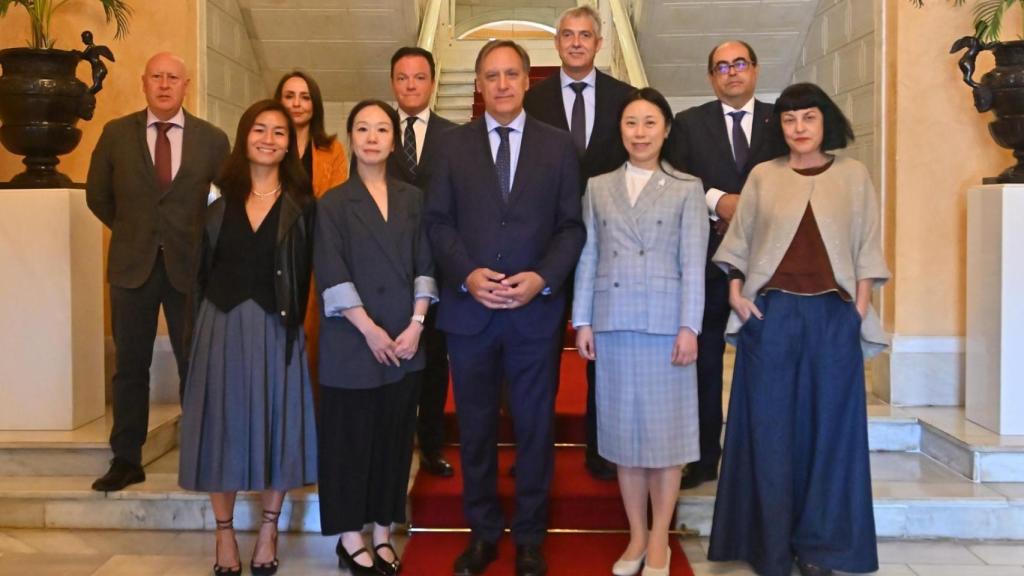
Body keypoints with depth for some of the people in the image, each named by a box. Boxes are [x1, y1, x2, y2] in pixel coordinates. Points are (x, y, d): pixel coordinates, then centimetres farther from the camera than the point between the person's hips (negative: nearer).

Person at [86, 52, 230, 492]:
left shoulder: (212, 139, -1)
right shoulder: (116, 134, 3)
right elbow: (98, 195, 13)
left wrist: (206, 239, 4)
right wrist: (132, 230, 11)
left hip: (189, 265, -1)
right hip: (131, 264, 1)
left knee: (196, 365, 3)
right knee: (130, 366, 8)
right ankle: (126, 460, 17)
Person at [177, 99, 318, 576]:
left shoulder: (301, 204, 1)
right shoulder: (221, 198, 6)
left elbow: (302, 276, -3)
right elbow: (203, 268, 6)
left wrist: (293, 323, -11)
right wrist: (203, 322, 0)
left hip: (276, 327, -1)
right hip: (221, 325, 2)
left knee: (275, 424, 5)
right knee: (223, 425, 6)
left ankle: (268, 532, 21)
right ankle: (225, 536, 20)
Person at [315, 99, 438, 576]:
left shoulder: (413, 200, 9)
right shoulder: (333, 204, -1)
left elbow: (425, 265, 5)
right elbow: (332, 276, -8)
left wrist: (416, 324, -7)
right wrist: (370, 331, -14)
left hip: (405, 341, 3)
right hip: (351, 342, -3)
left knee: (395, 437, 8)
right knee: (349, 437, 3)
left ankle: (383, 531, 21)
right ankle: (350, 538, 15)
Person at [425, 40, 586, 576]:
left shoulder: (558, 145, 4)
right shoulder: (454, 143, 6)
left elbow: (572, 226, 1)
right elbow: (438, 221, 2)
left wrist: (542, 278, -14)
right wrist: (467, 274, -13)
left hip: (536, 309, -1)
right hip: (468, 308, 1)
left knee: (534, 428, 8)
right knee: (475, 428, 11)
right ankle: (482, 531, 26)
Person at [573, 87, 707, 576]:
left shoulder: (687, 188, 3)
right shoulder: (598, 187, 11)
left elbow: (693, 262, -3)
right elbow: (588, 257, 8)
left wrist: (689, 326, -9)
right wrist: (582, 320, 2)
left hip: (666, 321, -2)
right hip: (612, 321, 3)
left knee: (666, 427, 3)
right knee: (623, 427, 8)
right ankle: (636, 535, 20)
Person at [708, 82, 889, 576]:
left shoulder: (853, 175, 7)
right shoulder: (763, 175, 8)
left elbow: (867, 248, 6)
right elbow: (740, 240, 9)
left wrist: (861, 308, -2)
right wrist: (736, 292, -2)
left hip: (832, 316, 0)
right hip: (770, 313, 0)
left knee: (828, 425, 4)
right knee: (770, 425, 2)